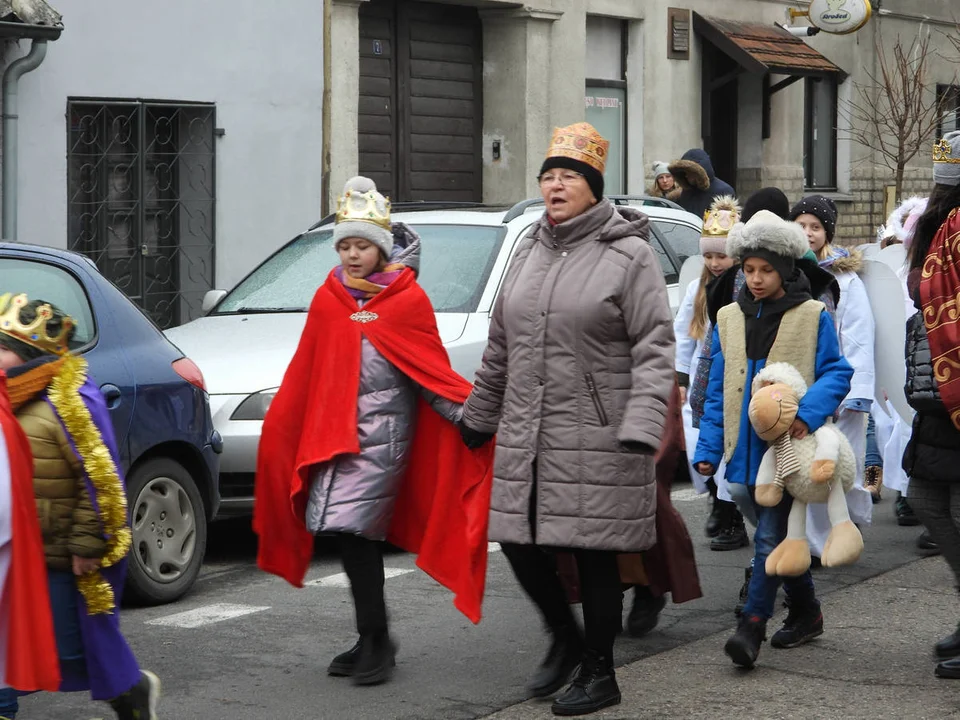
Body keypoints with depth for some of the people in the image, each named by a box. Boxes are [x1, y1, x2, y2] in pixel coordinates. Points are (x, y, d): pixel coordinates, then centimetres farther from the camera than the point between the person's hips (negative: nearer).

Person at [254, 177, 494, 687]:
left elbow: (433, 373, -4)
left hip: (381, 434, -5)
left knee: (354, 530, -13)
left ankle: (375, 643, -4)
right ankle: (372, 642, 19)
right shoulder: (327, 300, 10)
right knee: (354, 538, 8)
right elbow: (303, 376, 16)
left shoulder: (408, 300, -3)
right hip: (332, 432, 5)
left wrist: (473, 416, -15)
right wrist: (277, 428, 17)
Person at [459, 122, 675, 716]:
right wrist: (479, 417, 25)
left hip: (597, 441, -6)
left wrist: (642, 426, -21)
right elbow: (501, 348, 22)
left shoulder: (629, 255, -5)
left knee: (594, 555, 0)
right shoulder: (530, 252, 14)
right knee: (521, 546, 7)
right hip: (526, 438, 6)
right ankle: (565, 639, 32)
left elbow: (655, 349, -11)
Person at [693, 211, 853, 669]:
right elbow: (718, 391, 11)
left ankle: (751, 628, -13)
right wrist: (708, 449, 4)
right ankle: (805, 613, 30)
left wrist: (808, 412, -23)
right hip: (748, 450, 5)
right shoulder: (729, 320, 10)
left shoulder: (813, 317, -2)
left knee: (770, 538, -11)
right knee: (779, 535, 15)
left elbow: (836, 373, -6)